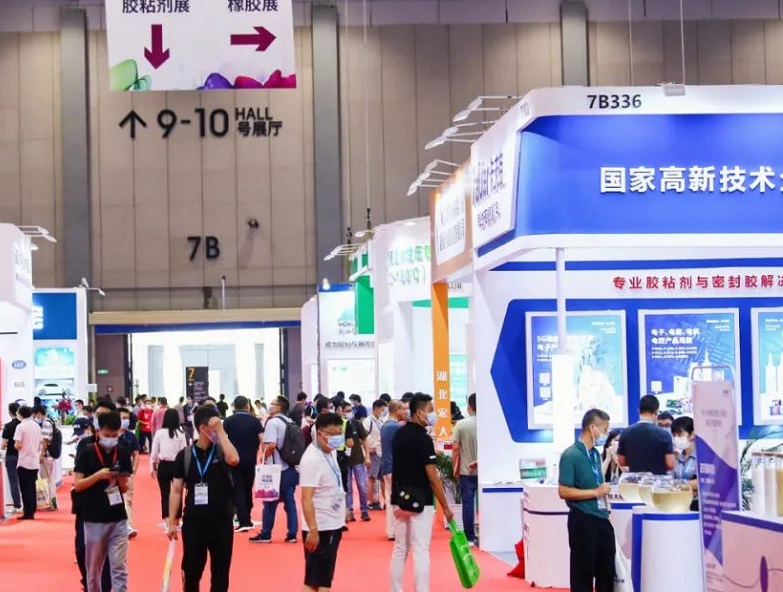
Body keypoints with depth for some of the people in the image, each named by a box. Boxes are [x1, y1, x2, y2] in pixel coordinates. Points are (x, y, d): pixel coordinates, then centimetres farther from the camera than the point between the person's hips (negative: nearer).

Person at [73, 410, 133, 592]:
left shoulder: (123, 454, 4)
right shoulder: (86, 453, -5)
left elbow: (125, 488, 9)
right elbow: (77, 485, -7)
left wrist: (121, 480, -13)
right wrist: (98, 475, -21)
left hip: (118, 519, 2)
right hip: (94, 519, -2)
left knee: (119, 567, -2)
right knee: (94, 567, 9)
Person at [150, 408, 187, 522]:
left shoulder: (159, 433, -4)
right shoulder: (180, 434, -4)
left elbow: (154, 451, 1)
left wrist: (152, 467, 12)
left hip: (163, 465, 0)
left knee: (165, 493, 4)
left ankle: (166, 520, -4)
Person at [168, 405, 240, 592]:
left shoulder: (222, 451, -1)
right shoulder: (185, 455, 1)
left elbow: (234, 459, -25)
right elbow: (177, 490, 4)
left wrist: (221, 431, -20)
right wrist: (172, 521, 1)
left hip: (221, 521, 0)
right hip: (193, 521, 0)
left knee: (221, 573, 6)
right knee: (191, 572, 6)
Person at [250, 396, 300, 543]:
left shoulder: (273, 422, -12)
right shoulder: (291, 423, 11)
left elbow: (271, 445, -21)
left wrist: (263, 457, -7)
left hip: (277, 469, -6)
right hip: (291, 468, 7)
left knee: (270, 502, 3)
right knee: (290, 501, 7)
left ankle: (265, 534, 9)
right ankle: (292, 533, 5)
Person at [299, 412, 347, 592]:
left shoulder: (331, 452, 6)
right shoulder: (312, 459, -21)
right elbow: (306, 498, -24)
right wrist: (313, 530, -27)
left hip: (333, 524, 9)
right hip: (319, 527, -9)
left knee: (325, 577, 15)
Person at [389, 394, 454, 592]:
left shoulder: (398, 434, 8)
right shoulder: (423, 439, -15)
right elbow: (432, 478, -16)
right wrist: (445, 507, -10)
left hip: (400, 499, 7)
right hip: (420, 501, -7)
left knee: (399, 549, 12)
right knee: (421, 551, -4)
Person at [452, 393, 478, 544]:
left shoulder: (461, 424, -7)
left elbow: (456, 448, -6)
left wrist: (455, 468, 5)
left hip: (466, 471, -1)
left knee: (468, 504, 4)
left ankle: (469, 537, 4)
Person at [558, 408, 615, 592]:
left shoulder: (595, 454, 11)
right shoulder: (571, 455, -14)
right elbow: (564, 491, -18)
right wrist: (596, 492, -17)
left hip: (601, 518, 8)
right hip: (583, 520, -8)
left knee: (607, 569, 13)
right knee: (583, 571, 2)